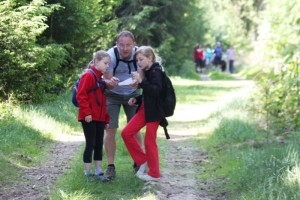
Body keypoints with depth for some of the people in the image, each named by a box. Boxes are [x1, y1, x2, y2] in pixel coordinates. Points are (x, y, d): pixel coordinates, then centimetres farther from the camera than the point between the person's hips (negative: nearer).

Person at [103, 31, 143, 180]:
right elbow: (107, 81, -26)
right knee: (110, 130, -7)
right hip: (113, 95, -2)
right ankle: (110, 166, -1)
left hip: (132, 93, 2)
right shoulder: (111, 55, -27)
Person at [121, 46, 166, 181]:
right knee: (126, 133, 4)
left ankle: (154, 174, 11)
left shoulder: (156, 71, -13)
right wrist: (136, 99, 8)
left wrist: (141, 81, -31)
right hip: (144, 109, 9)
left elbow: (156, 91, -27)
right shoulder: (147, 72, 11)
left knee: (149, 141, -3)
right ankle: (142, 161, 14)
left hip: (154, 111, -9)